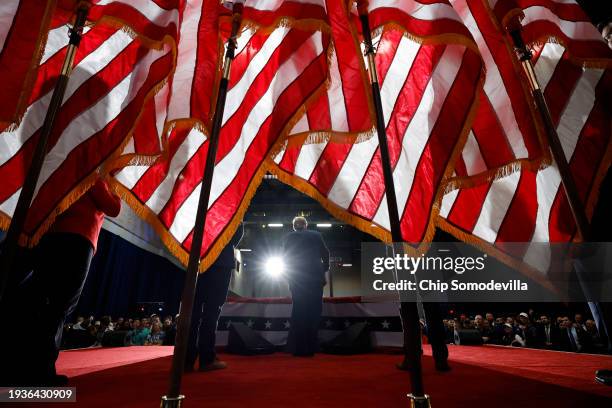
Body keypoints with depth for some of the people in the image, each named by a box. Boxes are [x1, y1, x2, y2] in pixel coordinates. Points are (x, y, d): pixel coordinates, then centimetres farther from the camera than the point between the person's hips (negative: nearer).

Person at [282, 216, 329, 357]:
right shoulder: (316, 235, 2)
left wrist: (289, 276, 17)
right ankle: (310, 348, 12)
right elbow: (325, 254, 4)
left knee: (298, 311, 11)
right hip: (315, 277, -1)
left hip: (296, 278, 1)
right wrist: (323, 270, 16)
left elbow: (286, 258, 6)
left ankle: (298, 348, 16)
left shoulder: (288, 237, 4)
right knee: (314, 311, 8)